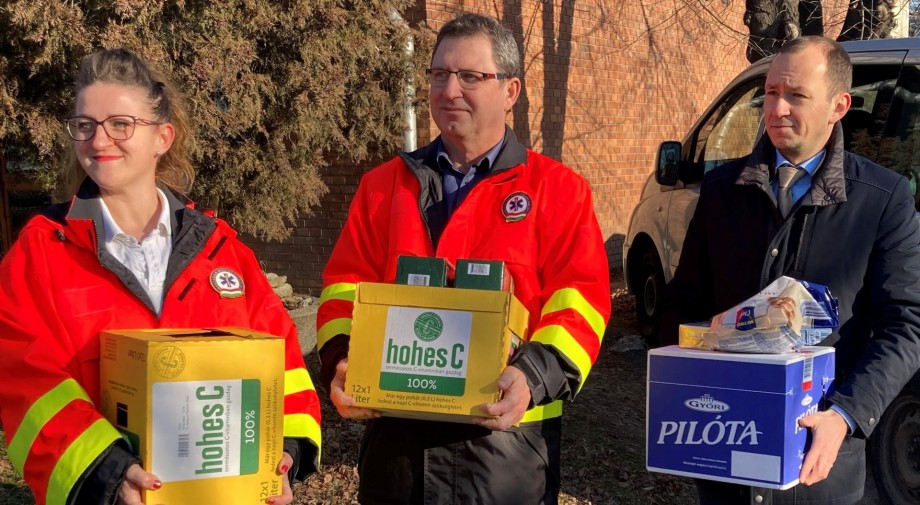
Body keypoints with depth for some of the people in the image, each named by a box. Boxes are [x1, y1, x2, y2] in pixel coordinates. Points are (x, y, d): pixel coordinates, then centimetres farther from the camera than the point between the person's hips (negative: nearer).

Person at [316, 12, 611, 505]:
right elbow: (346, 286, 8)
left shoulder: (557, 189, 1)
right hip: (396, 434, 3)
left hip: (504, 438, -3)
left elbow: (578, 302, -5)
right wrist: (340, 360, -10)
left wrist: (534, 376, -21)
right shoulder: (383, 185, 11)